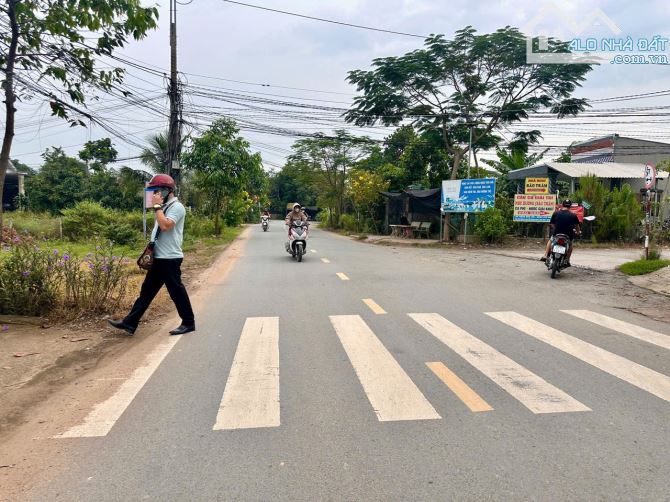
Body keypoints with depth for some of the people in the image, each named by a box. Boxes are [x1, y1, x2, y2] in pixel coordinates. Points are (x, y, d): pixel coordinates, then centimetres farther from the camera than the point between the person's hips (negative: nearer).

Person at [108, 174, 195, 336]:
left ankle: (188, 323, 13)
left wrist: (157, 206, -20)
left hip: (170, 259, -10)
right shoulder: (165, 207, 16)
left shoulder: (176, 207, -14)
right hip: (159, 258, 10)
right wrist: (151, 247, 19)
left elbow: (165, 226, -29)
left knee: (177, 292, 0)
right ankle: (129, 323, 15)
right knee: (147, 290, 11)